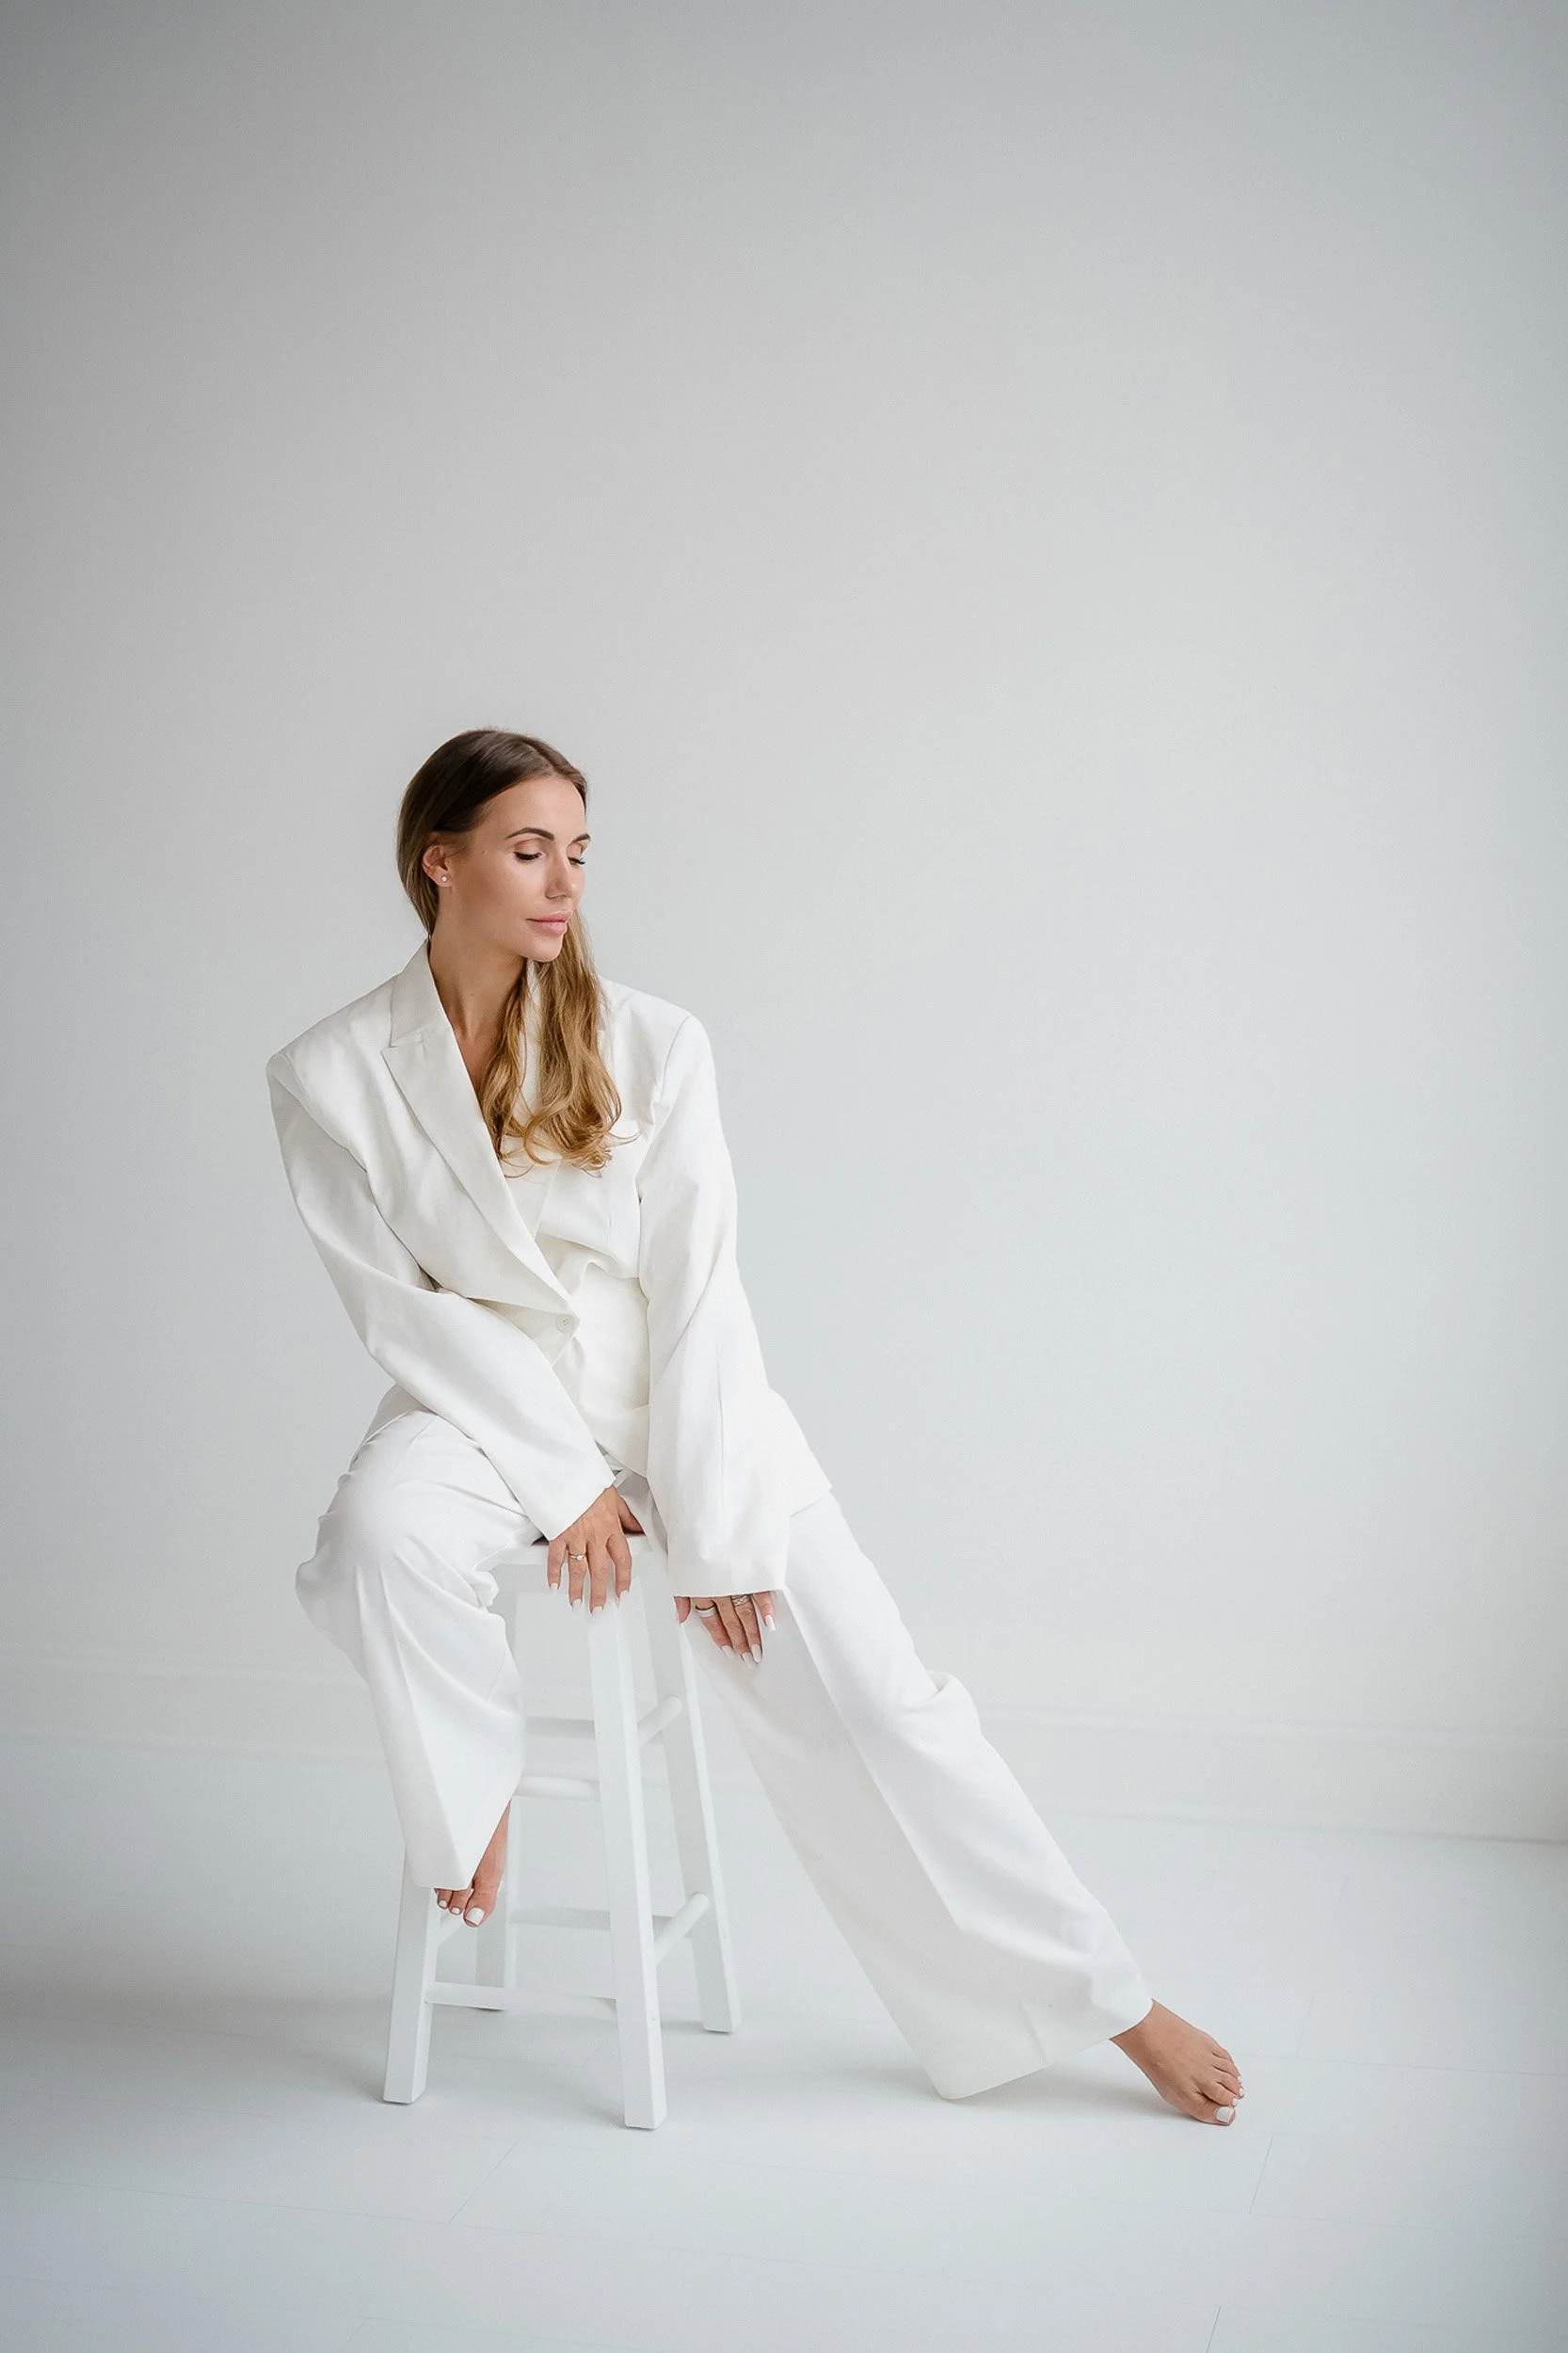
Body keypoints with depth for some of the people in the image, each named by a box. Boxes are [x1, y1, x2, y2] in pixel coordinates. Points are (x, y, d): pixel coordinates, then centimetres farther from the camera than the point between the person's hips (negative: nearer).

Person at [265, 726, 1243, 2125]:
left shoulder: (649, 1045, -6)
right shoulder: (330, 1078, -5)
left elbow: (697, 1294, -9)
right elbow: (402, 1307, -7)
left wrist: (715, 1536, -13)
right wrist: (563, 1484, -14)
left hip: (677, 1403, 0)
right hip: (484, 1403, 0)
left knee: (866, 1693, -11)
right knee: (381, 1531, -35)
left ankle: (1113, 2005, 3)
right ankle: (474, 1794, -3)